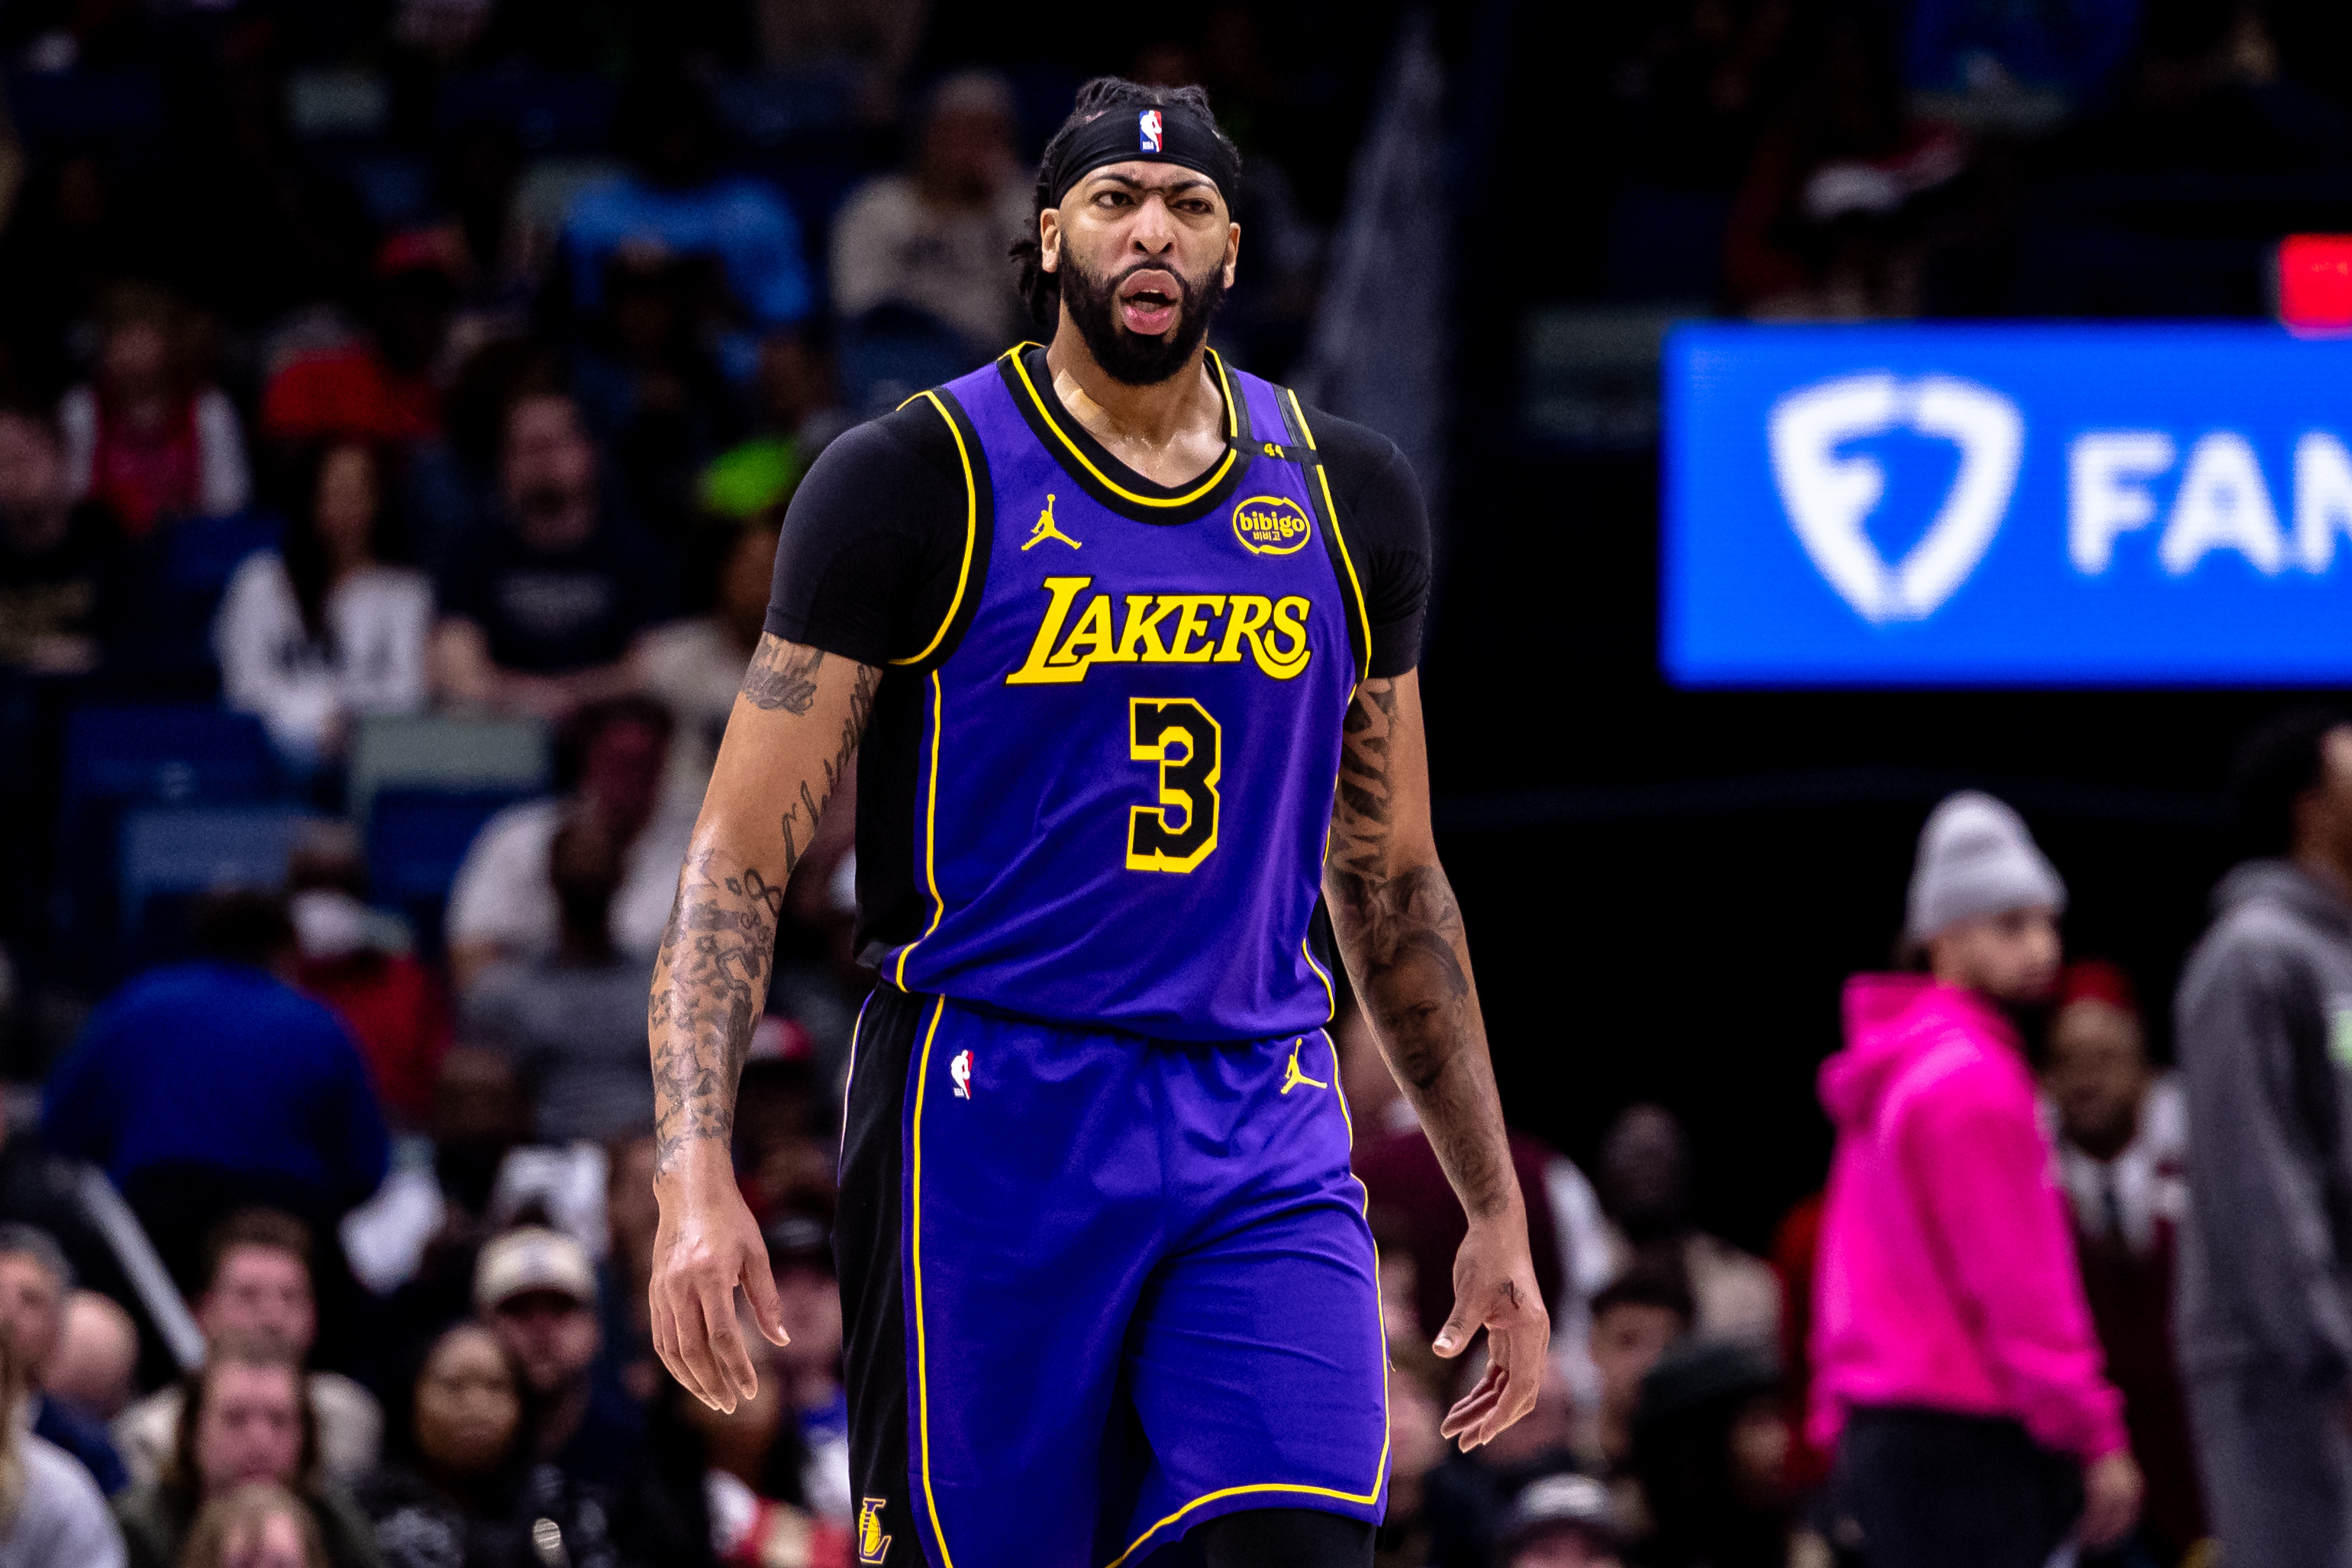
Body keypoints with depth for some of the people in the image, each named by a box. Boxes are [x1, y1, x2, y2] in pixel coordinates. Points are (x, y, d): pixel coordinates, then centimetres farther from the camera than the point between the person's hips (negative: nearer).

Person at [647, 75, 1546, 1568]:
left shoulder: (1351, 503, 11)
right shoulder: (917, 482, -2)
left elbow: (1394, 885, 21)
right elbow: (740, 857, -3)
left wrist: (1498, 1213, 18)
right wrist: (698, 1173, -16)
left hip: (1265, 1138, 3)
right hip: (990, 1124, -3)